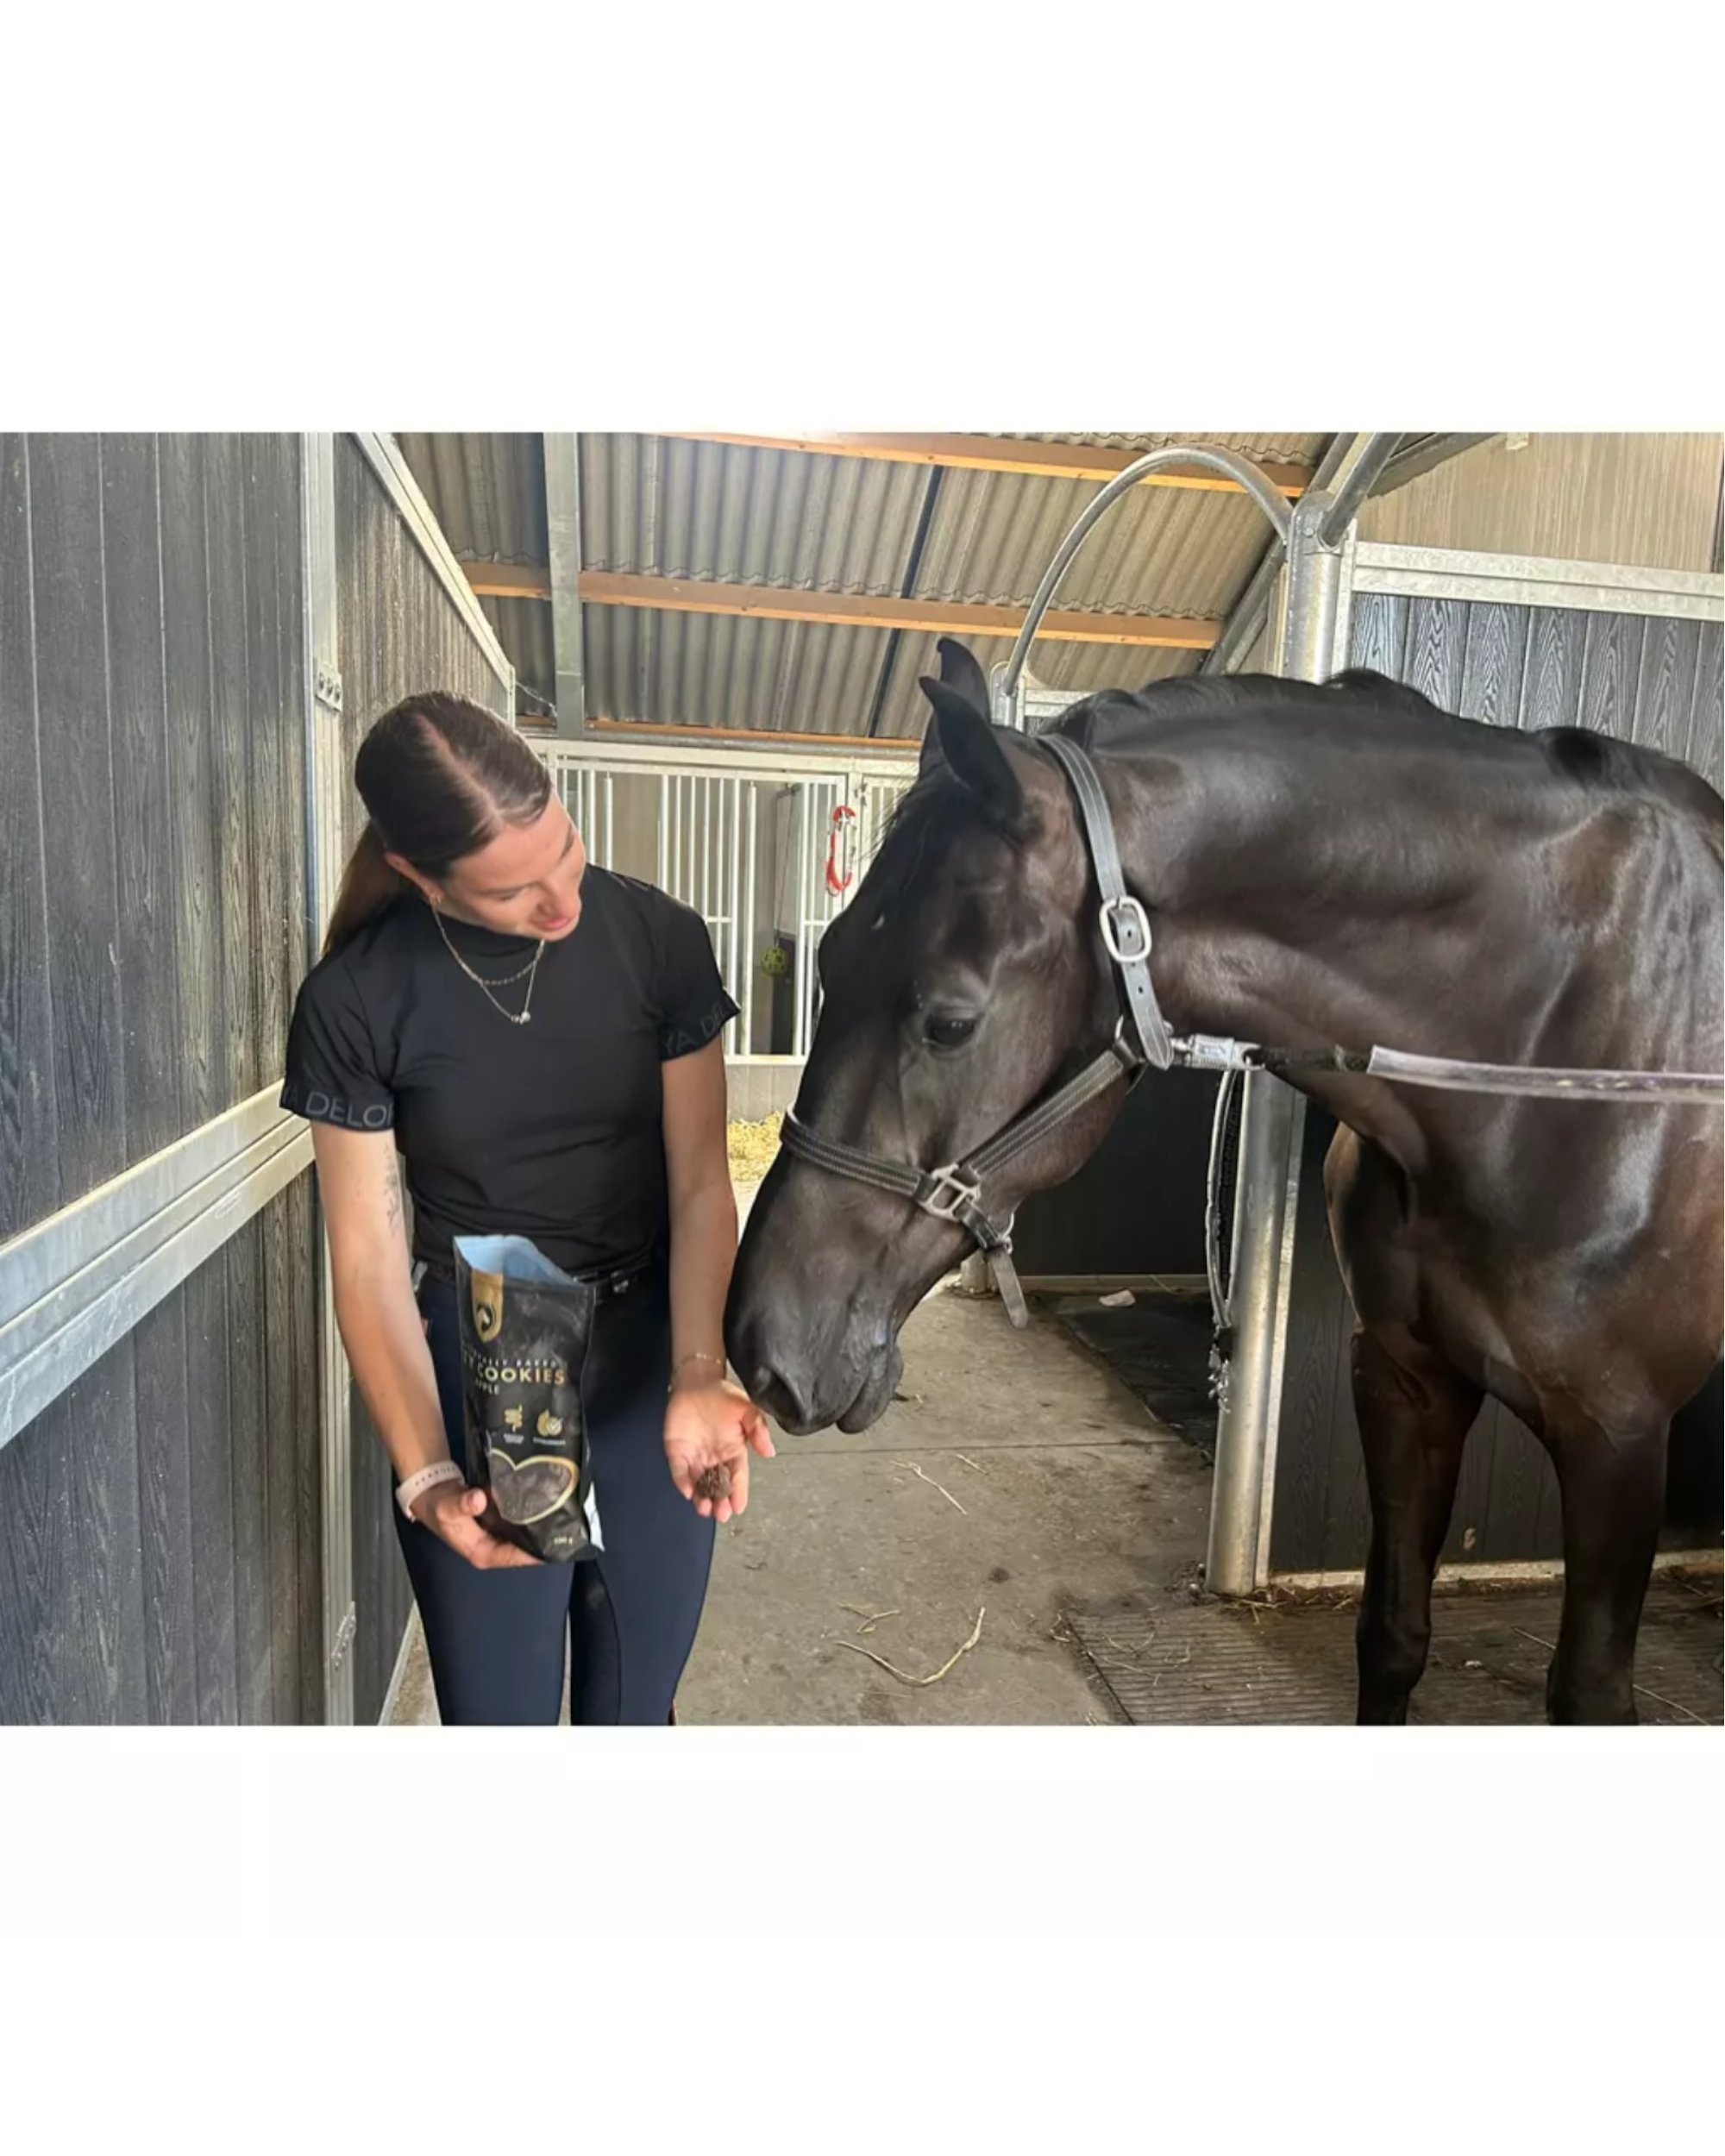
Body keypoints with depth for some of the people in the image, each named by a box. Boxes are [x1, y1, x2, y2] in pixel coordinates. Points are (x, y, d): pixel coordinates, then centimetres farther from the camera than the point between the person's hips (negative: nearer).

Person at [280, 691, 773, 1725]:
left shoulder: (659, 939, -11)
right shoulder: (355, 1000, -13)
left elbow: (701, 1184, -8)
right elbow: (368, 1255, -9)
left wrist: (699, 1377, -21)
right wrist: (424, 1473, -18)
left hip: (649, 1355, 1)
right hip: (472, 1372, -1)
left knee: (638, 1697, 16)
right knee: (495, 1706, 12)